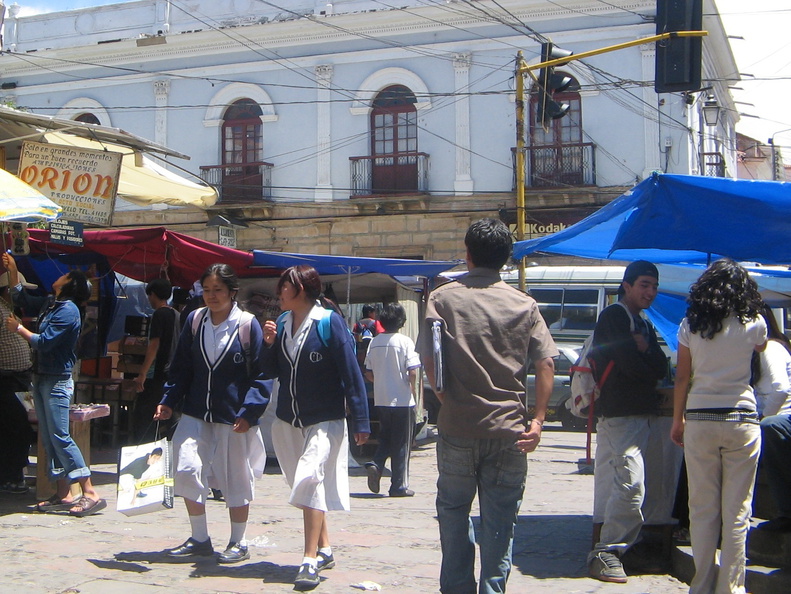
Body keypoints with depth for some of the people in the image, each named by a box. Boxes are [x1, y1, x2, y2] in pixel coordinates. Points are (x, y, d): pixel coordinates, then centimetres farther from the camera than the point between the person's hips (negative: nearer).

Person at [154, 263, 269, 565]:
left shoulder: (248, 325, -7)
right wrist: (169, 401, 1)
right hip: (196, 413, 4)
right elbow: (181, 367, 10)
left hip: (234, 417, -3)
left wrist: (249, 412, -15)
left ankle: (238, 543, 23)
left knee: (236, 480, 6)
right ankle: (199, 539, 14)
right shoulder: (194, 320, 4)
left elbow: (259, 374, -6)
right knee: (187, 469, -5)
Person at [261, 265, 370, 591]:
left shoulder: (329, 321, -11)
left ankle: (310, 560, -16)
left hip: (325, 420, -7)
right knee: (304, 484, 12)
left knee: (310, 478, -19)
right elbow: (271, 371, 12)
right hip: (288, 420, 7)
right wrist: (269, 344, -7)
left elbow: (351, 372, -12)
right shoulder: (281, 323, 6)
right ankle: (324, 549, 26)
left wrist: (360, 421, -13)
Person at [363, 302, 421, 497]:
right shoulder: (405, 342, -10)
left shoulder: (374, 342, 3)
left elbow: (368, 374, 5)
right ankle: (399, 486, 8)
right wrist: (412, 389, 2)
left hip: (381, 400, 4)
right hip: (403, 400, -4)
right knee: (402, 444, 5)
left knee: (385, 438, 20)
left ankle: (376, 465, -5)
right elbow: (412, 372, -15)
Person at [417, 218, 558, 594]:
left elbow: (429, 361, -6)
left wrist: (447, 401, 8)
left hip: (457, 426, -1)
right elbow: (546, 364, -3)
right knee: (499, 520, 8)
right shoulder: (524, 305, 2)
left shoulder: (443, 298, -1)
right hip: (508, 428, 1)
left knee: (453, 512, 14)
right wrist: (537, 420, -1)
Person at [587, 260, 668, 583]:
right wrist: (644, 354, 5)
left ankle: (604, 546, 14)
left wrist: (642, 347, -6)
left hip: (644, 412, 9)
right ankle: (607, 551, -14)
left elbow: (661, 368, 11)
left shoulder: (644, 325, 24)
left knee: (616, 483, 9)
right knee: (631, 483, -17)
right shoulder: (613, 317, -4)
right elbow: (630, 364, -15)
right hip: (620, 413, -9)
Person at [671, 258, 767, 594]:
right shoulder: (754, 325, -1)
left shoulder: (690, 326, 1)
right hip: (741, 420, -1)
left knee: (702, 509, 8)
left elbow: (682, 378, 3)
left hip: (699, 420, 1)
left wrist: (678, 420, 12)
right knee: (736, 512, 4)